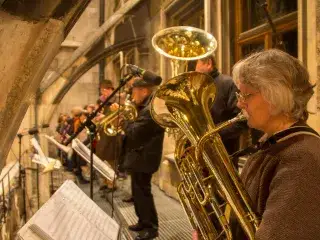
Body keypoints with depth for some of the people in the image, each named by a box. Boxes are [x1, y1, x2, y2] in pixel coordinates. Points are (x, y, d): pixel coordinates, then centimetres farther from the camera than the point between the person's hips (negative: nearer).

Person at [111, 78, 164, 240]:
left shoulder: (150, 110, -22)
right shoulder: (146, 108, 13)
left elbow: (134, 133, -27)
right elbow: (136, 129, 14)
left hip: (143, 158, -11)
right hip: (139, 157, 11)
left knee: (142, 193, 0)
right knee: (139, 193, 19)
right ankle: (143, 222, 33)